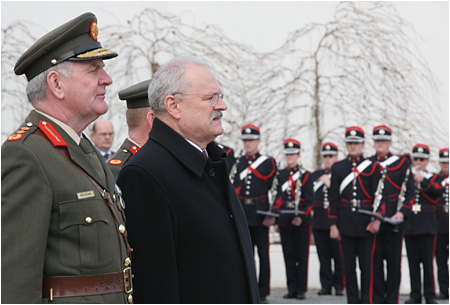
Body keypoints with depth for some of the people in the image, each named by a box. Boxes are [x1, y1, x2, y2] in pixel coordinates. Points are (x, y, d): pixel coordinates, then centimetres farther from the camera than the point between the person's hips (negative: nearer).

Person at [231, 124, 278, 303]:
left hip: (260, 214, -3)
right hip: (242, 214, 4)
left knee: (263, 254, 0)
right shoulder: (238, 164, 12)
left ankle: (263, 293, 6)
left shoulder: (268, 162, 1)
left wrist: (271, 215, -8)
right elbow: (233, 189, 11)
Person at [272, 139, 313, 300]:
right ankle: (292, 288, 10)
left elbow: (309, 201, -4)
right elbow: (278, 198, 12)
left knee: (302, 256, 0)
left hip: (301, 220, -3)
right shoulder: (281, 175, 11)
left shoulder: (305, 175, 0)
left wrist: (301, 217, -16)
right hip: (285, 220, 3)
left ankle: (301, 289, 5)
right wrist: (276, 219, 7)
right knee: (288, 255, 5)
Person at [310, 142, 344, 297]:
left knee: (338, 256, -2)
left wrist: (330, 183, -13)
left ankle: (339, 285, 5)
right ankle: (326, 285, 9)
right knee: (323, 256, 4)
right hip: (319, 223, 3)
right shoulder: (315, 176, 17)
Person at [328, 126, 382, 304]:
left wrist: (377, 219, -14)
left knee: (366, 264, 0)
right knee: (348, 264, 5)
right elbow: (333, 198, 6)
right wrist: (333, 224, -1)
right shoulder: (337, 168, 8)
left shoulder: (373, 167, 3)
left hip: (366, 222, -2)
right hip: (346, 223, 2)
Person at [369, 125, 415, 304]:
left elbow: (409, 192, 1)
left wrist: (402, 212, -12)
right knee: (375, 261, 3)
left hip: (394, 221, -1)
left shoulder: (402, 163, 5)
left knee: (394, 262, 2)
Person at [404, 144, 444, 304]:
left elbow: (439, 192, -11)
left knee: (427, 262, -2)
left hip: (427, 226, -2)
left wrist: (422, 180, -17)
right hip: (409, 225, 2)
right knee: (413, 263, 3)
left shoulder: (435, 178, 9)